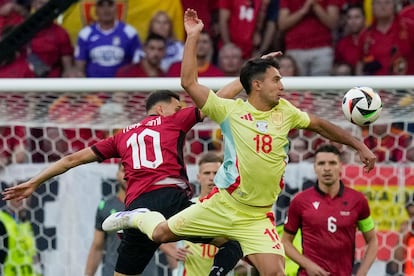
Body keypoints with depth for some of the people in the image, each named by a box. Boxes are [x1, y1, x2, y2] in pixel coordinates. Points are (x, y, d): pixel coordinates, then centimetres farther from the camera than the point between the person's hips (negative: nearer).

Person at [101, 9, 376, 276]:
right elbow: (189, 82, -11)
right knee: (161, 234, 7)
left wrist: (359, 145, 17)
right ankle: (139, 217, 42)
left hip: (258, 217, 2)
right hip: (222, 204, -2)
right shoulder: (231, 110, -7)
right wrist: (193, 37, -13)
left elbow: (319, 124, 18)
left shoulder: (285, 111, 4)